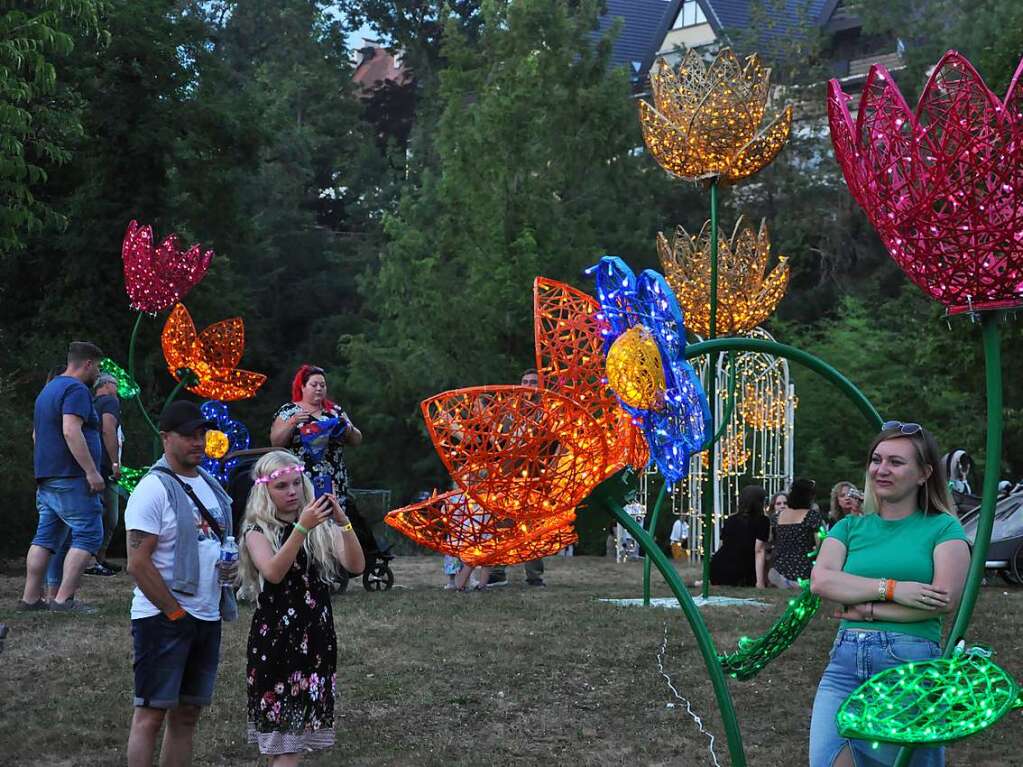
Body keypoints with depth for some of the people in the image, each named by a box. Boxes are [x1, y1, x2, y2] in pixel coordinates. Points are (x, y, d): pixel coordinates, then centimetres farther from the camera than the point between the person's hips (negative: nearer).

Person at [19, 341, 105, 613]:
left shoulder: (48, 390, 22)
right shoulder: (76, 389, -10)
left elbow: (36, 434, 30)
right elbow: (71, 431, -22)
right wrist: (92, 471, -23)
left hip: (46, 478, 10)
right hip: (71, 478, -10)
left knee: (45, 537, 11)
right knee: (88, 535, -8)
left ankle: (30, 597, 11)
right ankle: (64, 599, -13)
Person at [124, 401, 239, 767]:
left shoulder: (209, 484, 13)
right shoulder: (153, 489, -12)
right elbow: (138, 563, -17)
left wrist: (232, 564, 1)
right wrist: (175, 614, -15)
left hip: (208, 616, 8)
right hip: (163, 618, -8)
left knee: (187, 713, 11)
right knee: (152, 713, -5)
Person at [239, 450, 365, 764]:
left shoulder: (322, 528, 7)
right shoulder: (258, 532, -2)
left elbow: (356, 566, -7)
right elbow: (273, 573, -20)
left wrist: (344, 523, -21)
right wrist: (301, 528, -29)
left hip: (317, 636, 3)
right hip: (276, 636, -3)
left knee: (300, 726, 7)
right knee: (283, 728, -8)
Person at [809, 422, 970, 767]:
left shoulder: (943, 528, 6)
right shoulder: (850, 527, 16)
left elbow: (946, 600, -9)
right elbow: (821, 580, -2)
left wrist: (867, 610, -8)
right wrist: (890, 589, -13)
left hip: (912, 663, -3)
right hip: (845, 661, 3)